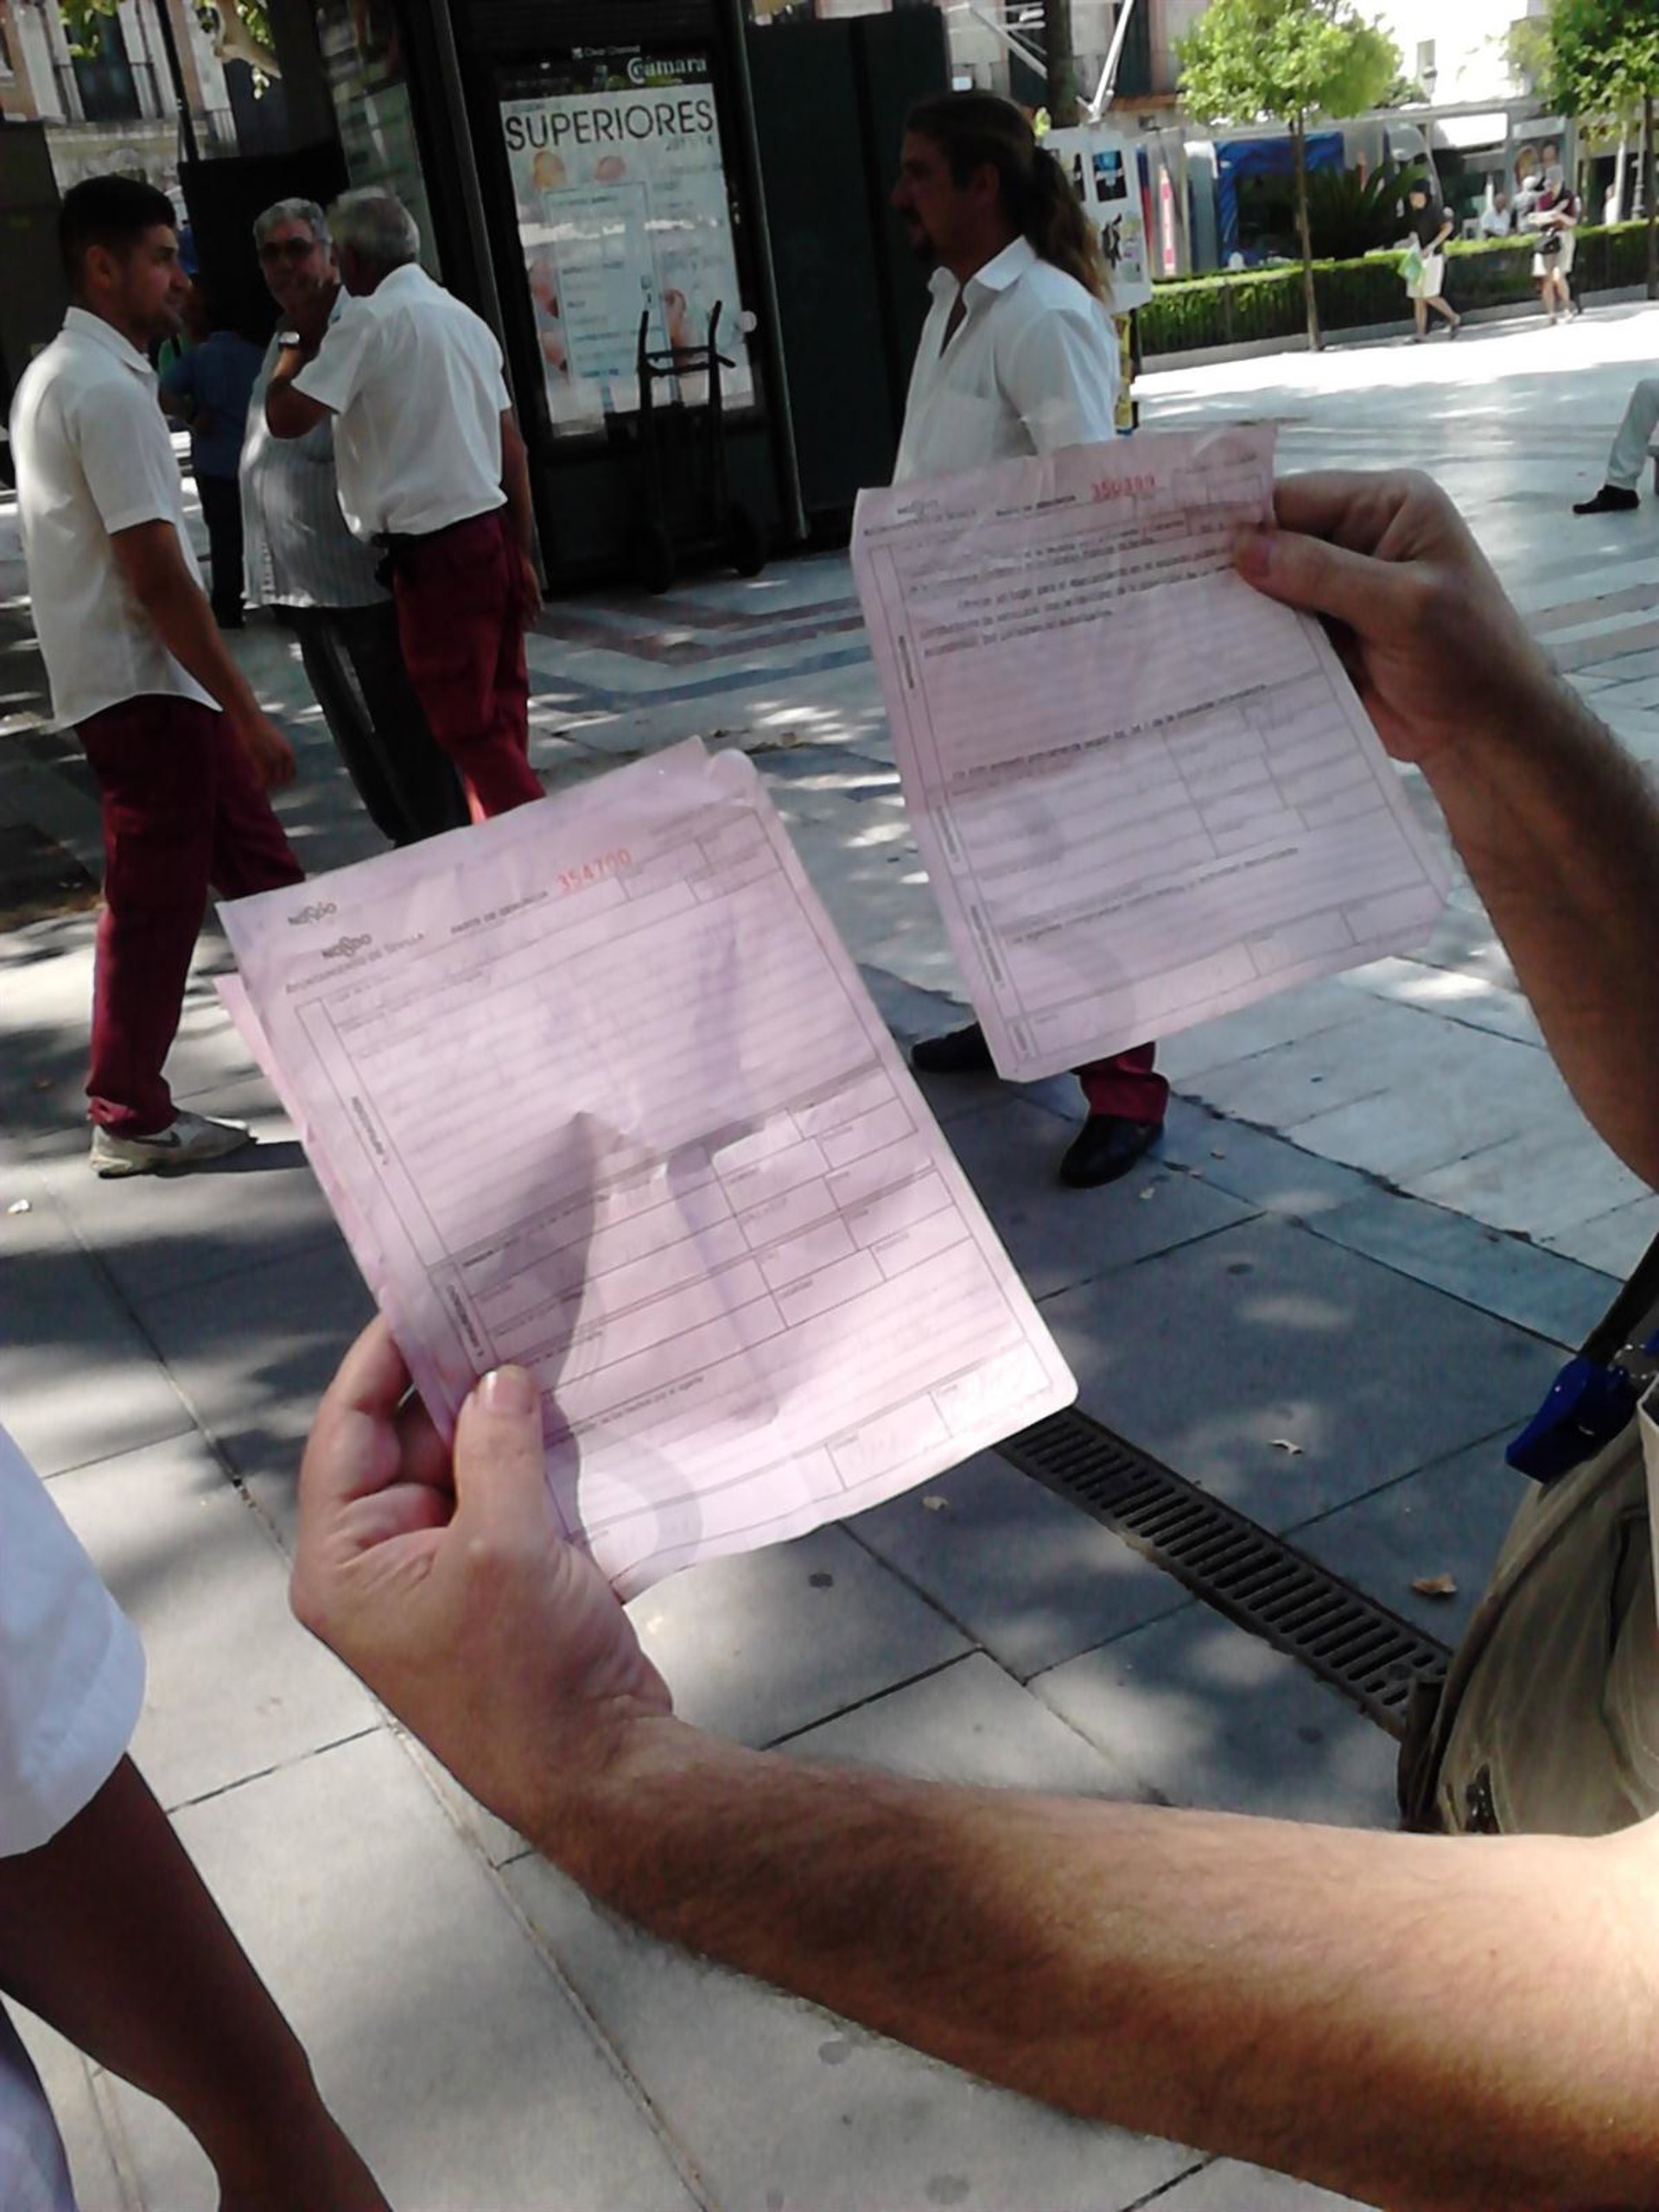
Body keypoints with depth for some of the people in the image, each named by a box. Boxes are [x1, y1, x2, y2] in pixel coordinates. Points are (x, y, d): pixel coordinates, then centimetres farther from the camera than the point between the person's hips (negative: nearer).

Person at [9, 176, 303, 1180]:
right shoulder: (109, 390, -17)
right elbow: (157, 576, -22)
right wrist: (249, 712, -20)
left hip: (143, 681, 10)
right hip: (148, 686, -10)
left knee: (256, 860, 12)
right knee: (157, 901, -2)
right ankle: (132, 1120, 9)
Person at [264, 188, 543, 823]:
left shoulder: (371, 319, -9)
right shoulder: (463, 316, 16)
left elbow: (287, 416, -14)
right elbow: (513, 448, 15)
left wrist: (301, 338, 2)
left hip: (435, 553, -8)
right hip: (493, 536, 8)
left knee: (468, 729, -2)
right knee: (499, 723, 14)